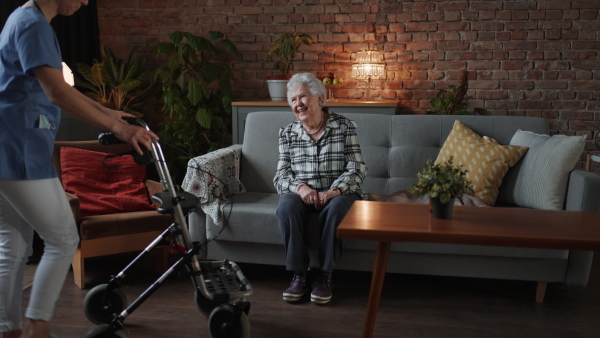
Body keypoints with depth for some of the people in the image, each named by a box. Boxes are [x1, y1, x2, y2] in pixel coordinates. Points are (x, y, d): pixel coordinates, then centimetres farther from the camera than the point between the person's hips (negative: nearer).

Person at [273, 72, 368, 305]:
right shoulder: (287, 133, 7)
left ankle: (324, 275, -20)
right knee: (287, 205, -31)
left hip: (337, 193, -1)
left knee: (337, 207, -35)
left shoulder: (345, 127, -1)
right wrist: (300, 187, -21)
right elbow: (281, 175, 1)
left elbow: (357, 169, -8)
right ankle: (299, 275, -21)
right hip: (301, 193, 2)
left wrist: (333, 191, -25)